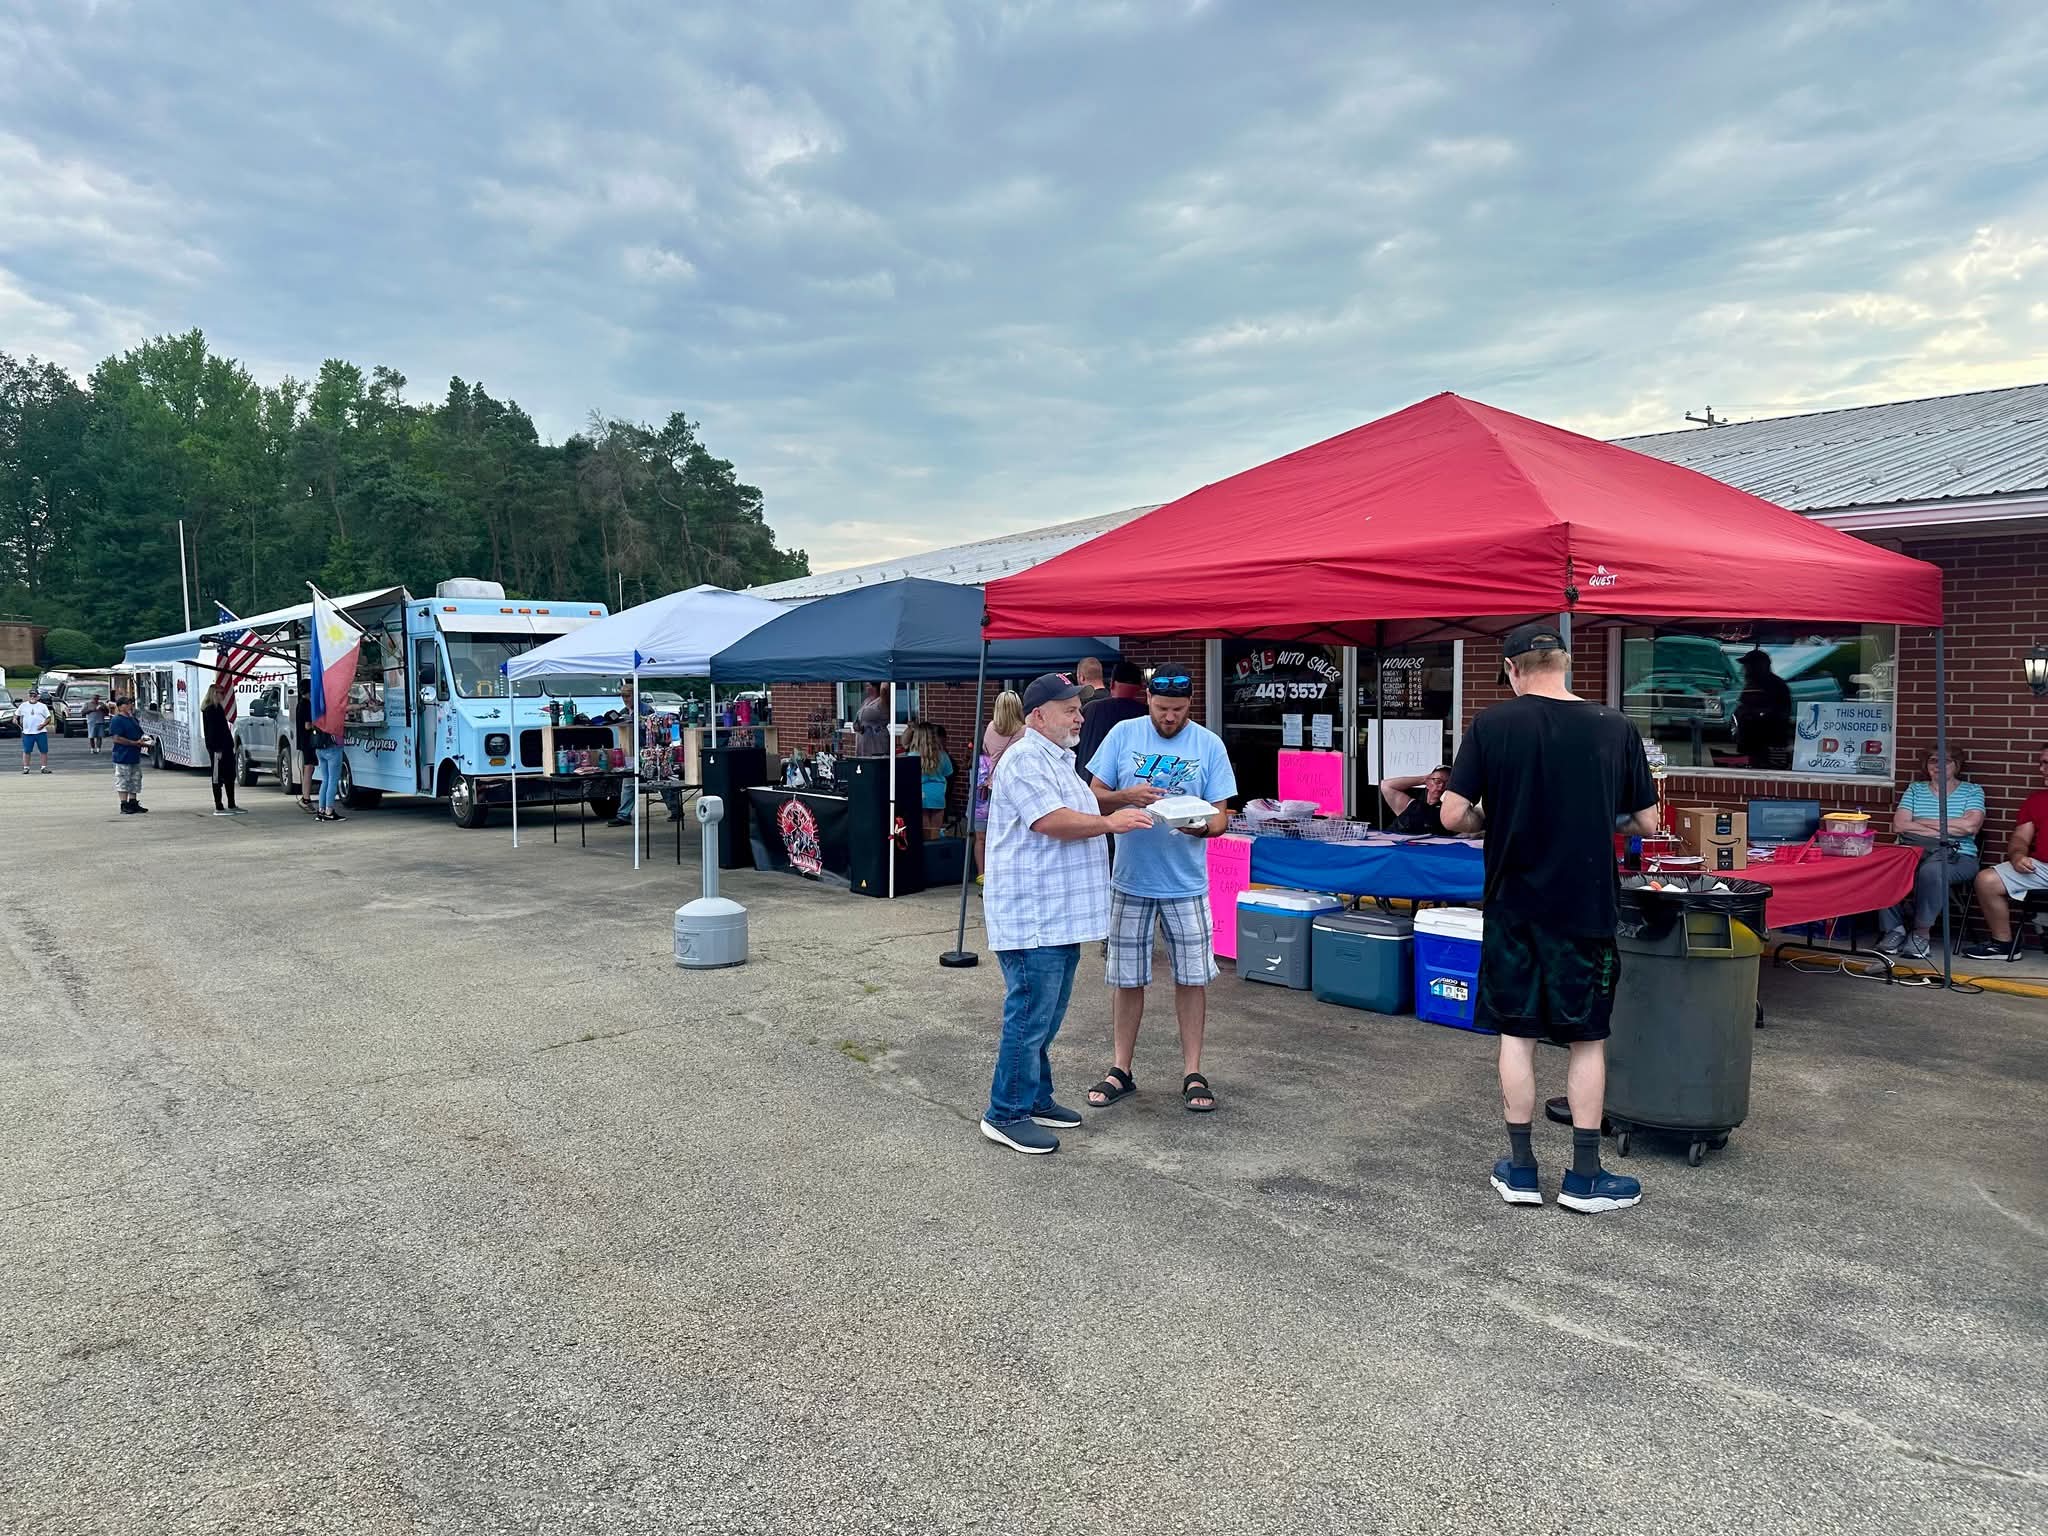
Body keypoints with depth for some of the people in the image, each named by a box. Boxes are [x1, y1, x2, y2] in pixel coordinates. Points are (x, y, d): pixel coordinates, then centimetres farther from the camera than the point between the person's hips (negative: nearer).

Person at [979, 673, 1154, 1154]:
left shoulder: (1057, 761, 20)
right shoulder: (1024, 759, -14)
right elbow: (1051, 822, -23)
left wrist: (1124, 810, 13)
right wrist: (1110, 822, -13)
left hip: (1059, 915, 10)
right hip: (1032, 916, -10)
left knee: (1045, 1016, 17)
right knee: (1029, 1015, -5)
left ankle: (1035, 1099, 28)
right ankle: (1005, 1115, 4)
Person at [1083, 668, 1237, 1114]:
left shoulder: (1209, 745, -2)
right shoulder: (1123, 735, -2)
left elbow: (1221, 816, -3)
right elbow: (1095, 796, 0)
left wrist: (1203, 826, -26)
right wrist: (1127, 797, -20)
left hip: (1186, 882, 0)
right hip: (1130, 880, 0)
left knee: (1192, 977, 4)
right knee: (1127, 978, 9)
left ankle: (1192, 1073, 16)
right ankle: (1121, 1070, 22)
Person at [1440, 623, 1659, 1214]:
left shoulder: (1492, 725, -8)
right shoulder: (1615, 728, -4)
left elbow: (1453, 816, -10)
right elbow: (1647, 823, 1)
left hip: (1514, 905, 0)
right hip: (1587, 906, 0)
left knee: (1517, 1033, 10)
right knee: (1588, 1038, 11)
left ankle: (1521, 1169, 18)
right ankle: (1584, 1176, 18)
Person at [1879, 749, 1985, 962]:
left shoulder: (1972, 791, 13)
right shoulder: (1915, 789, 20)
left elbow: (1970, 825, -7)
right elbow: (1899, 825, 5)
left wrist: (1923, 822, -2)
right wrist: (1940, 832, -5)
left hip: (1958, 857, -2)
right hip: (1914, 851, 2)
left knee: (1931, 870, -39)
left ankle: (1922, 933, -24)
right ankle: (1894, 928, -21)